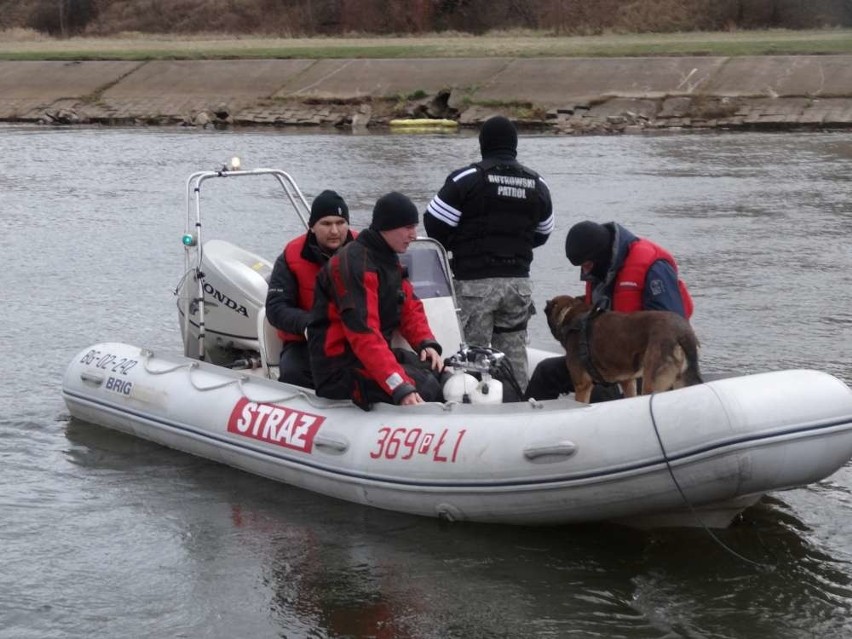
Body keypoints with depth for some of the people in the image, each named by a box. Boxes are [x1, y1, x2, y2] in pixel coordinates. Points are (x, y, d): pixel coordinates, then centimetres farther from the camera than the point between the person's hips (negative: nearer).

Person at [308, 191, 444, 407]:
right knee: (425, 387, -24)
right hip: (341, 371, -10)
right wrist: (400, 388, -36)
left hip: (377, 355, 10)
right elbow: (363, 333, -30)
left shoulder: (389, 260, 13)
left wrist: (426, 343, -6)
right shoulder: (355, 264, -21)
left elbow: (410, 307, 18)